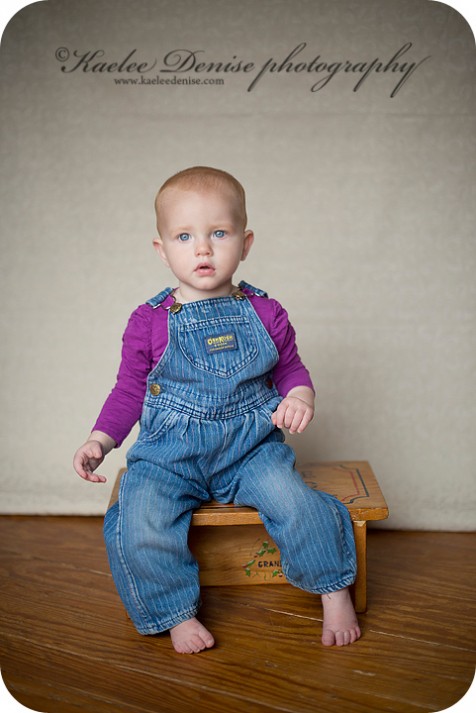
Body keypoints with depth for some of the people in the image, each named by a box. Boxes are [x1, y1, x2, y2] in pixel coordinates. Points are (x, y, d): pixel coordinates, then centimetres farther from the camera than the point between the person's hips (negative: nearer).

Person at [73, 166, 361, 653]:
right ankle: (178, 613, 2)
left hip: (251, 446, 1)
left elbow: (291, 368, 12)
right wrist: (99, 440, -6)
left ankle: (335, 593, 5)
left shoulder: (265, 314, 0)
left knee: (300, 507, -22)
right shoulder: (149, 322, -3)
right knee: (140, 527, -23)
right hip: (169, 453, 0)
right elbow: (130, 390, 6)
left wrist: (300, 398, -10)